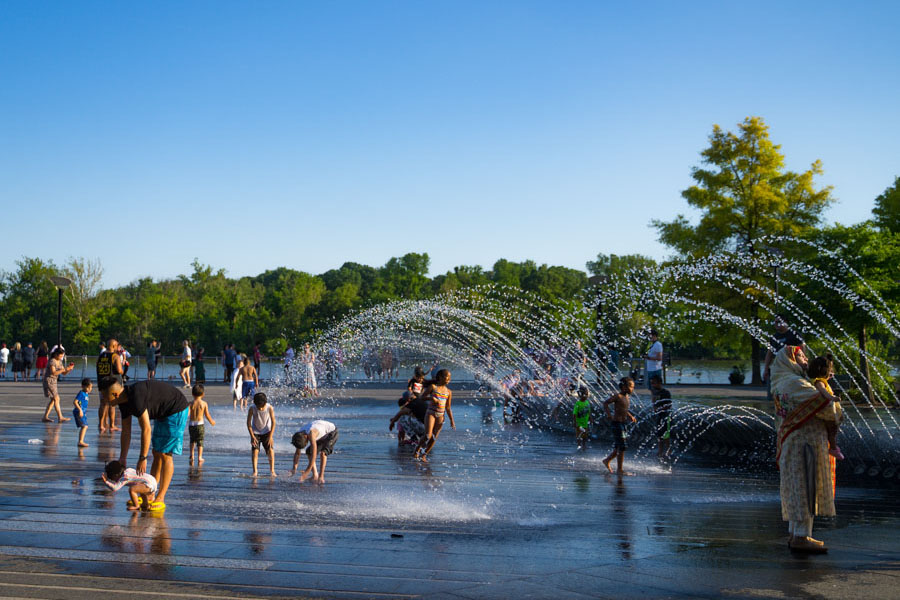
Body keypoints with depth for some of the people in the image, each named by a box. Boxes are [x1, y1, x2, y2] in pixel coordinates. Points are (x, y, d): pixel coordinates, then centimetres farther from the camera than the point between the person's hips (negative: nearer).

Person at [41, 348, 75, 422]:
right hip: (49, 381, -9)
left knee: (53, 400, 8)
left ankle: (45, 417, 12)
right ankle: (60, 418, -14)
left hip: (53, 381, 9)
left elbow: (64, 373, 11)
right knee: (56, 399, -12)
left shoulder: (59, 362, 11)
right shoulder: (52, 361, -15)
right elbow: (53, 372, -26)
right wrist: (64, 369, -29)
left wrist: (69, 369, -8)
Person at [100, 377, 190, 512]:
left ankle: (160, 499, -8)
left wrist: (142, 459, -23)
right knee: (157, 454, 9)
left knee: (165, 454, -11)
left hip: (176, 410, -10)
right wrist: (122, 458, 9)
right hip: (162, 414, 10)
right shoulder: (124, 401, -1)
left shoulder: (136, 396, -31)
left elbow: (146, 429, -29)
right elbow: (126, 432, 8)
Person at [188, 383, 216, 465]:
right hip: (200, 424, -1)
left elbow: (187, 414, -17)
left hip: (191, 425, 1)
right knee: (200, 441, 7)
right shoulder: (204, 403, -4)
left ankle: (192, 455, 17)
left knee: (192, 440, 22)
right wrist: (211, 421, 17)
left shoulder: (191, 403, -5)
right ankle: (199, 457, 0)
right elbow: (207, 415, 2)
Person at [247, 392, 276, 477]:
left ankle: (272, 471, 1)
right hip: (256, 432, 0)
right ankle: (254, 472, -3)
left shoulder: (269, 408, -22)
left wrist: (270, 436, -16)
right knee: (255, 451, -11)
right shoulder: (252, 409, -22)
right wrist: (252, 436, -14)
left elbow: (273, 422, -15)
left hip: (267, 432, 0)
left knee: (271, 450, -10)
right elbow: (248, 423, -11)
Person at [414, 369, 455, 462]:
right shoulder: (433, 387, -1)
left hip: (440, 416, 4)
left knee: (434, 438, 1)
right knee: (427, 436, -15)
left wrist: (452, 421, 6)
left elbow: (448, 408, 13)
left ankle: (424, 455, 16)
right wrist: (431, 398, -16)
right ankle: (418, 448, 10)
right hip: (431, 413, -4)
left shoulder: (449, 392, 9)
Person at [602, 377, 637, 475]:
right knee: (622, 447, -7)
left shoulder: (627, 397, 12)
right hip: (617, 423, -9)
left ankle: (607, 460, 33)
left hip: (623, 423, 9)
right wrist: (609, 415, -23)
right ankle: (619, 469, -1)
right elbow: (605, 403, -15)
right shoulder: (618, 396, -13)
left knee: (618, 447, 14)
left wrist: (630, 416, 13)